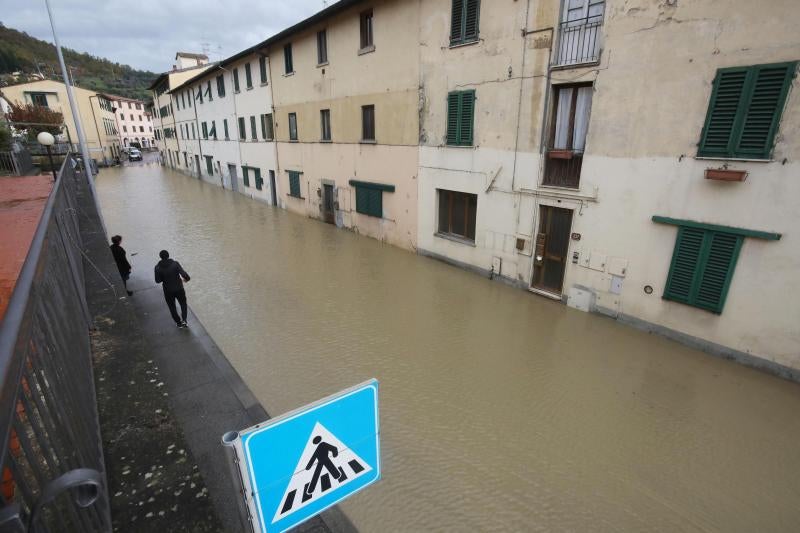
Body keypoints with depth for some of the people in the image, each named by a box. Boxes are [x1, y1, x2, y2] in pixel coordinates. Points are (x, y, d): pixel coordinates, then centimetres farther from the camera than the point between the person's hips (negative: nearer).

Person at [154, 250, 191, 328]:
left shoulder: (158, 267, -12)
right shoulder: (175, 263, -16)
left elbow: (158, 280, -9)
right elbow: (183, 273, -23)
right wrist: (187, 278, -2)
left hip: (168, 291, 1)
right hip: (179, 289, -1)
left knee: (172, 307, 20)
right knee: (183, 304, 20)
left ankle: (178, 322, 30)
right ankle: (184, 320, 6)